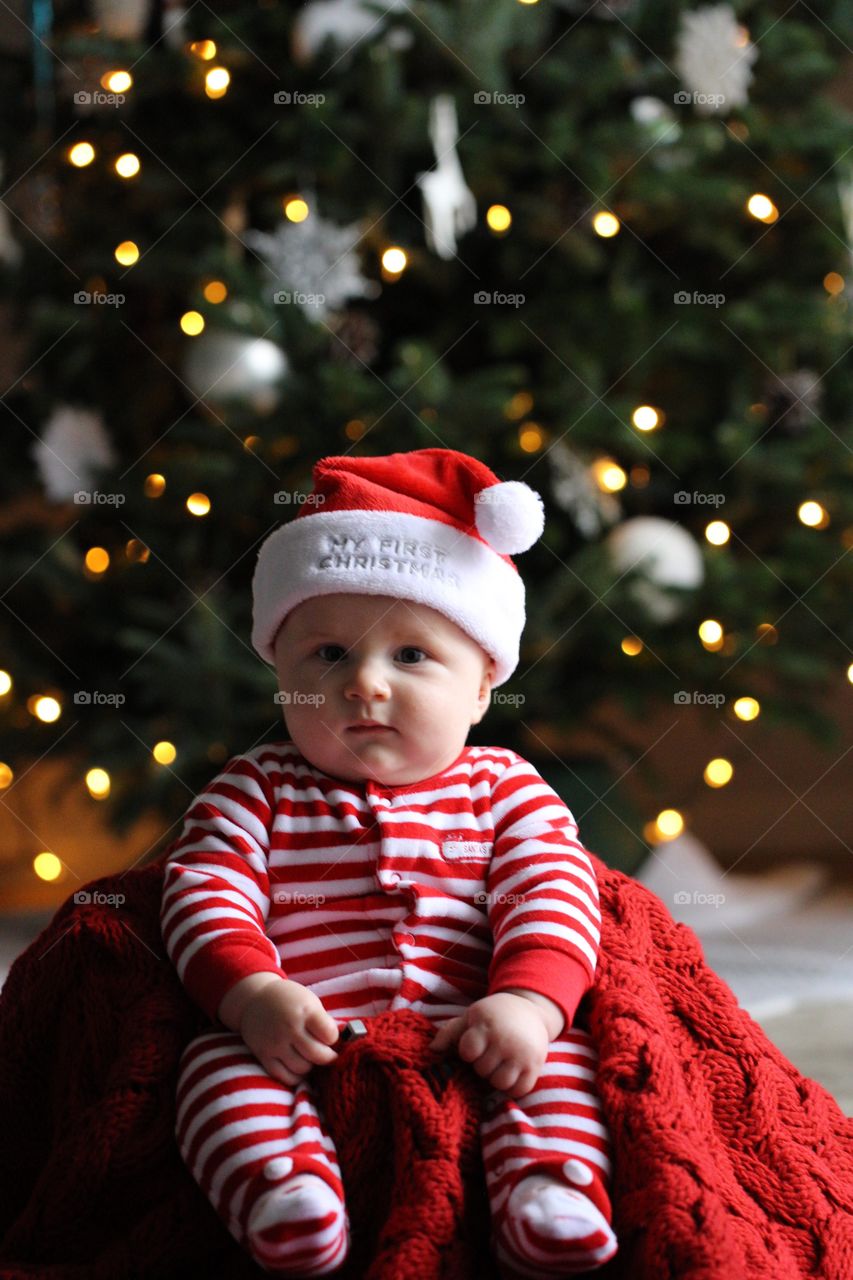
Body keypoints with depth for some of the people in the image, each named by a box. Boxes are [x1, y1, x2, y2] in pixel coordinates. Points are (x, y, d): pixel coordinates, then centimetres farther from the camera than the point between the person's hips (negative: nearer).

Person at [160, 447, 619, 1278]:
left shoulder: (504, 790, 14)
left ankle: (545, 1196, -36)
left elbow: (551, 893, 2)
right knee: (220, 1062, -27)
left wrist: (528, 1000, -19)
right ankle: (279, 1193, -46)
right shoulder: (258, 791, 13)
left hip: (470, 1053, 1)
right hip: (303, 1051, -1)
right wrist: (252, 992, -19)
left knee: (561, 1054, -23)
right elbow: (203, 890, 1)